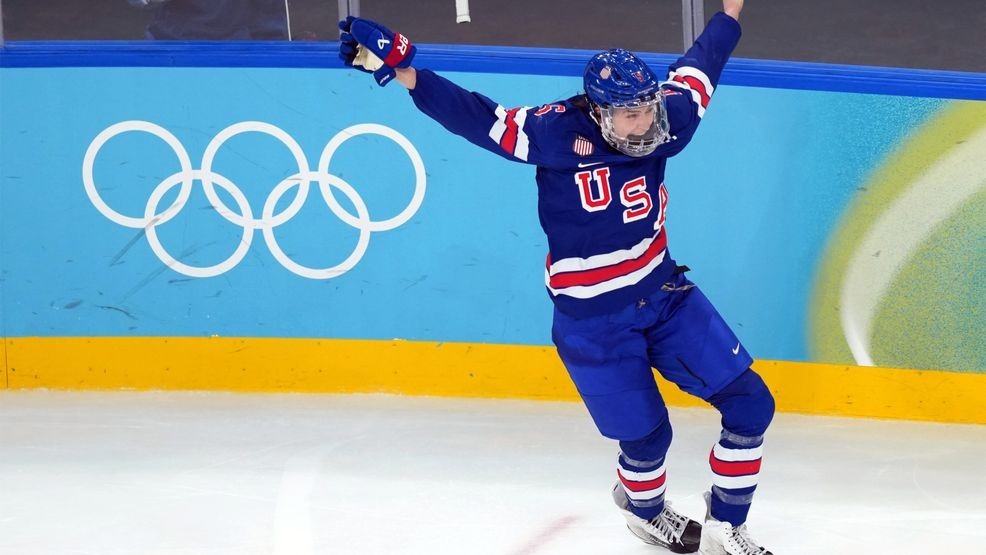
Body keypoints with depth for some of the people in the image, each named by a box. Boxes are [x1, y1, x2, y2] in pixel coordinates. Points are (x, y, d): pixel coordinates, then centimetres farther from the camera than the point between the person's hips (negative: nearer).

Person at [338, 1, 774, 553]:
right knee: (646, 437, 6)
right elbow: (479, 117, -24)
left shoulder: (661, 124, -9)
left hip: (665, 297, 5)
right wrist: (400, 69, -34)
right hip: (593, 324, -5)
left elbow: (695, 71, 11)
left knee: (751, 404, 3)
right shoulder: (559, 132, -23)